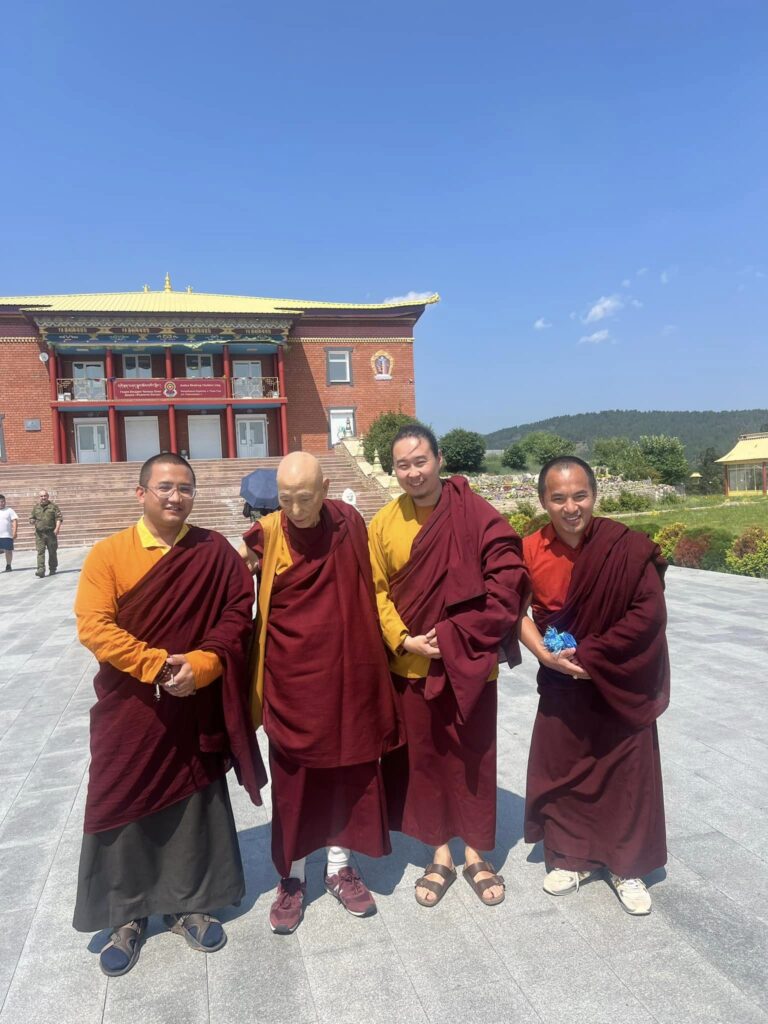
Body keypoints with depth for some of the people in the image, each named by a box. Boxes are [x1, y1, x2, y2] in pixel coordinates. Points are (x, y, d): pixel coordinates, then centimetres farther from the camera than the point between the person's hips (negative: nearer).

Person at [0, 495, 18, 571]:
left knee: (8, 550, 3)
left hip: (7, 535, -2)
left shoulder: (9, 510, 1)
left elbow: (15, 521, -3)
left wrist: (14, 532, -12)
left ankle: (8, 565, 15)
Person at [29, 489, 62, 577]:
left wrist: (57, 528, -16)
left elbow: (59, 518, -3)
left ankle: (52, 569, 20)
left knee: (52, 552, 7)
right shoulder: (36, 507, 12)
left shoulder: (53, 506, 2)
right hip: (39, 533, 2)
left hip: (51, 533, -2)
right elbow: (31, 518, 21)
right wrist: (32, 521, -4)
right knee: (40, 552, -9)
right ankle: (41, 570, -16)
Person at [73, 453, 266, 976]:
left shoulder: (216, 551, -3)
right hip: (129, 708, 0)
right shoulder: (108, 553, -5)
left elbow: (238, 612, -6)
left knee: (195, 805, 12)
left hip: (197, 708, 1)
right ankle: (127, 917, 30)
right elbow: (93, 625, -13)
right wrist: (157, 663, -21)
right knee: (124, 806, 10)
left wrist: (199, 664, -19)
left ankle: (190, 905, 33)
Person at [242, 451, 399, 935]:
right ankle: (292, 878, 32)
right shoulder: (267, 534, -11)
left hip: (348, 676, 2)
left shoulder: (350, 523, -4)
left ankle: (340, 867, 36)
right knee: (292, 780, 11)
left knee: (350, 773, 14)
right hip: (291, 680, -2)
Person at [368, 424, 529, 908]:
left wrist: (455, 636, -17)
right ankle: (441, 854, 32)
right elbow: (378, 591, 3)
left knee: (473, 760, 11)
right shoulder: (384, 523, -1)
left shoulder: (477, 515, -11)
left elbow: (507, 580, -14)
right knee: (424, 760, 13)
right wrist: (403, 639, -12)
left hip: (469, 664, -2)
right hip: (412, 667, 3)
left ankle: (477, 854, 32)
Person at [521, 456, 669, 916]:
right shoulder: (532, 550, -9)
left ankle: (628, 868, 30)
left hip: (622, 682, -2)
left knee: (627, 773, 9)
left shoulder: (628, 547, -18)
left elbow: (649, 612, -19)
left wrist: (590, 654, -20)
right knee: (561, 768, 11)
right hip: (562, 683, 3)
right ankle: (571, 856, 33)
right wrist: (543, 652, -15)